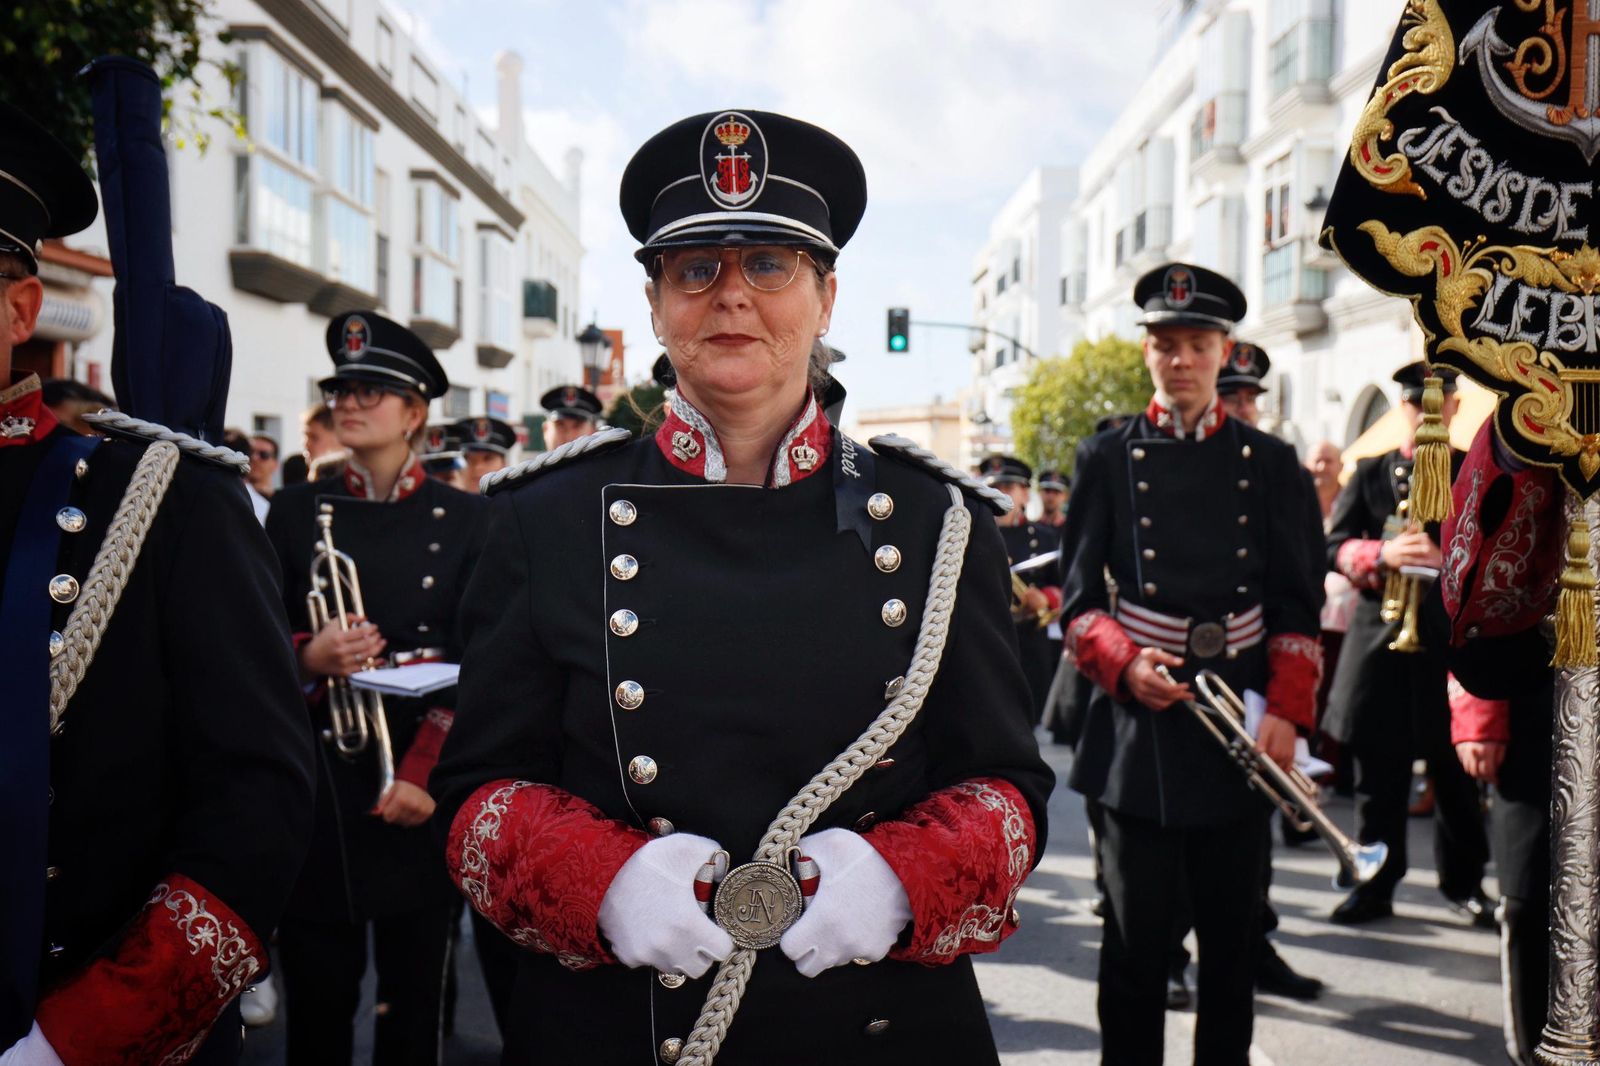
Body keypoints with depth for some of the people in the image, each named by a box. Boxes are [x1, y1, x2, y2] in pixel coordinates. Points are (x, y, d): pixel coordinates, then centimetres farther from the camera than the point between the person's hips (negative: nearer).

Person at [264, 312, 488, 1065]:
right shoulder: (295, 512, 8)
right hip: (317, 775, 2)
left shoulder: (463, 519, 2)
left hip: (421, 773, -1)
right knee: (316, 989, 7)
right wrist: (309, 657, -14)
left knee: (416, 989, 6)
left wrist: (426, 772, -11)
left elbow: (475, 662, -2)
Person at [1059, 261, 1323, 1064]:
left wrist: (1286, 713, -5)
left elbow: (1296, 605, 7)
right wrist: (1125, 663, -15)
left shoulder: (1269, 462, 9)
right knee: (1136, 932, 4)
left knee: (1232, 931, 11)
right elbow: (1079, 599, 3)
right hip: (1139, 726, -1)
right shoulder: (1106, 458, 5)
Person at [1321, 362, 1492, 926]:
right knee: (1379, 770, 5)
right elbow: (1333, 544, 1)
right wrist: (1381, 555, -18)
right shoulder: (1371, 472, 8)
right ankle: (1375, 884, 16)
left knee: (1457, 769, 7)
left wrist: (1448, 559, -18)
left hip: (1453, 636, 0)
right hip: (1379, 633, 1)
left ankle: (1463, 881, 23)